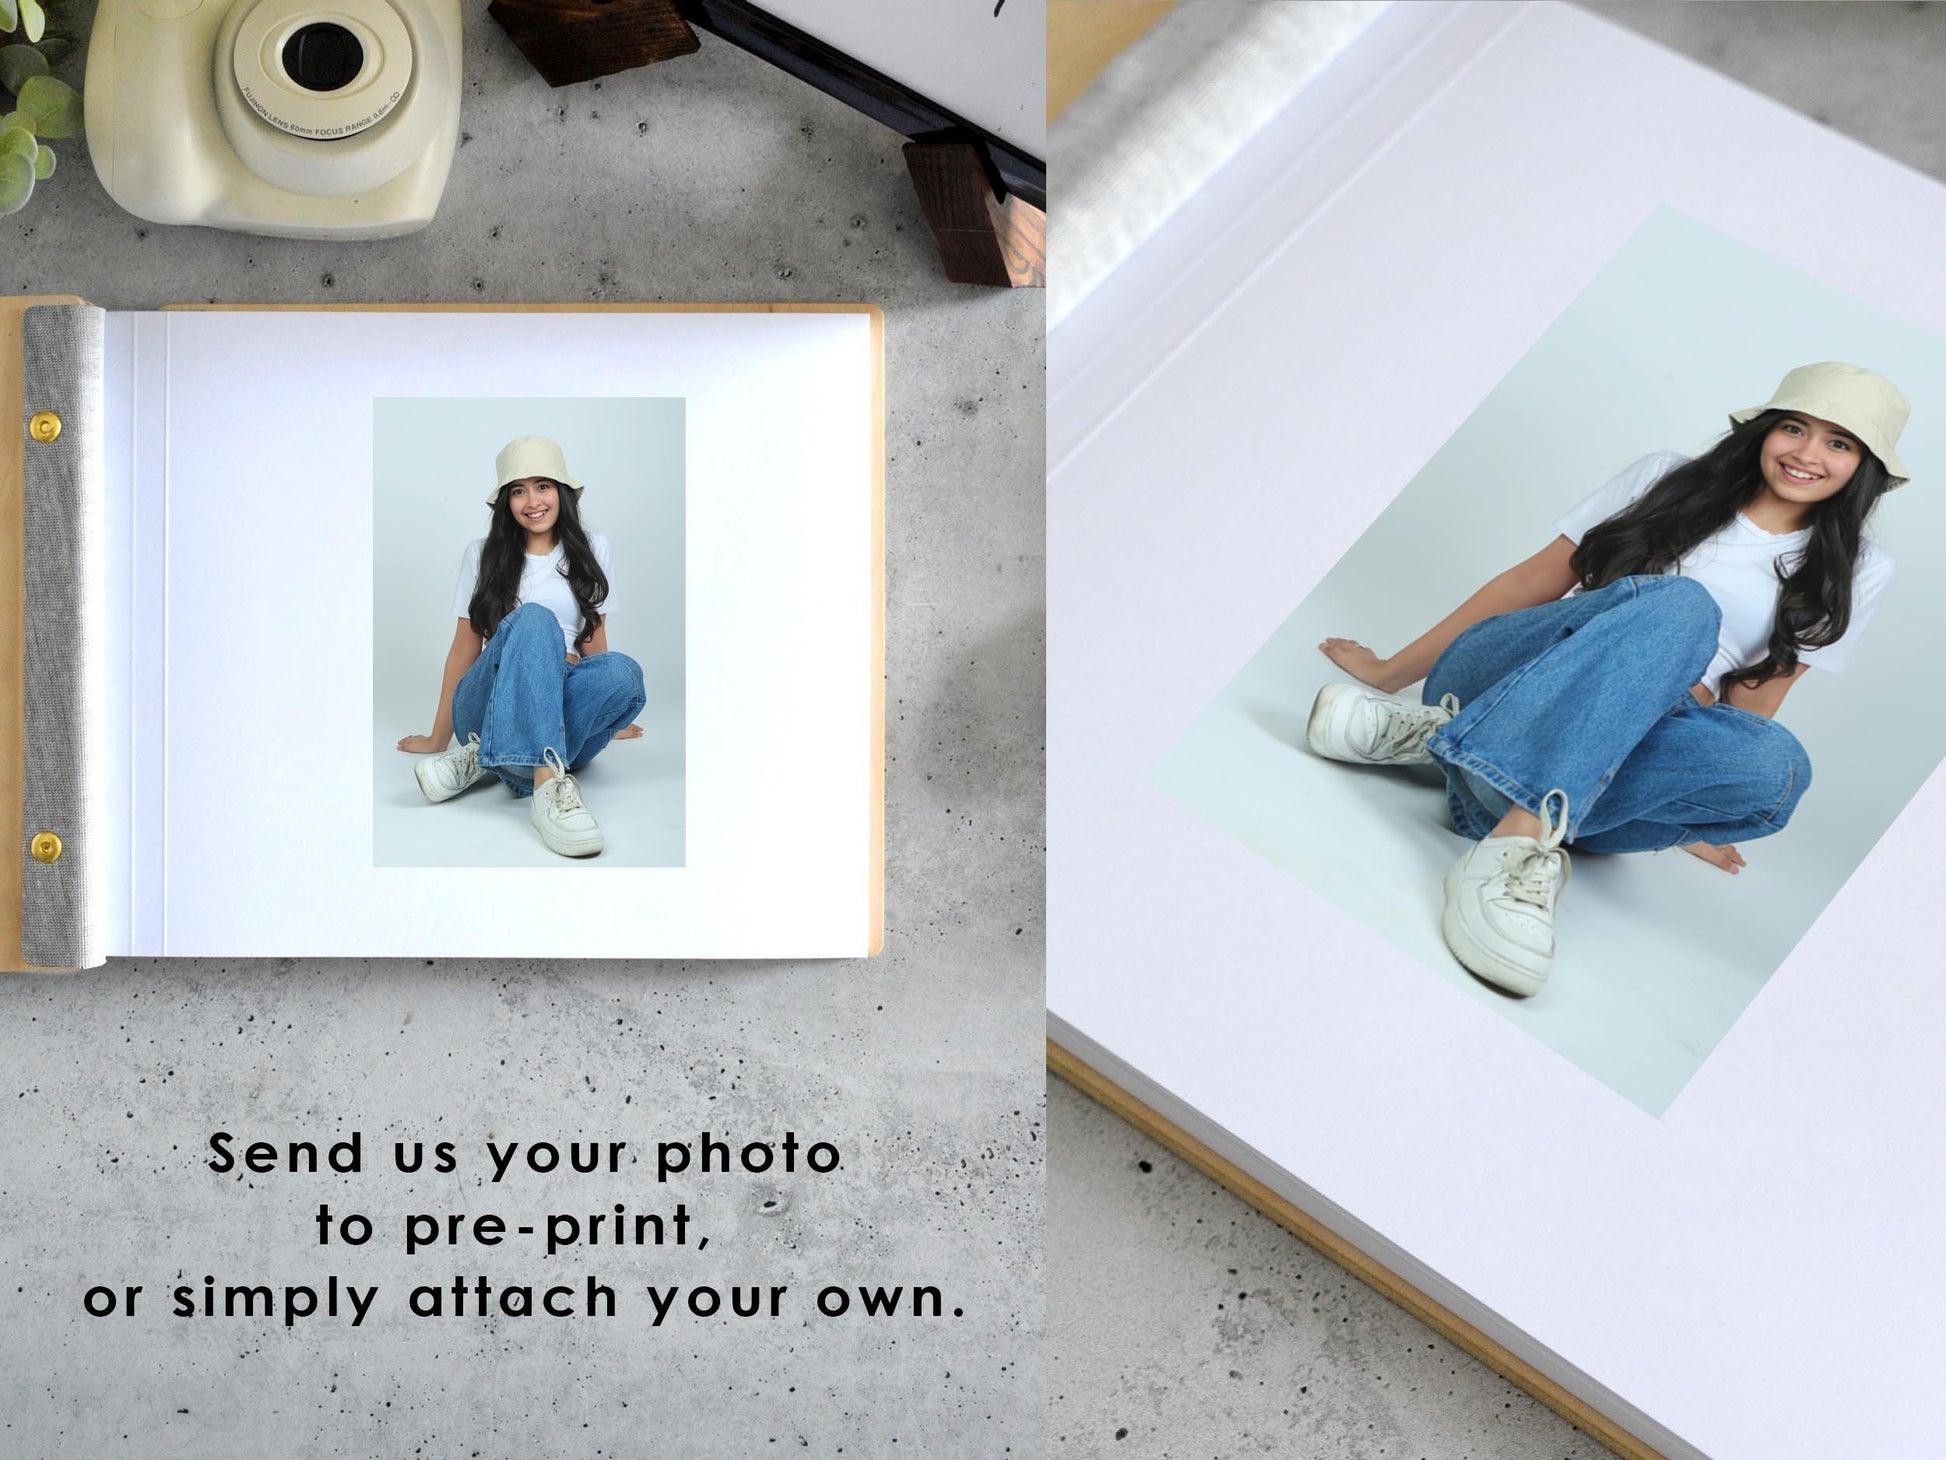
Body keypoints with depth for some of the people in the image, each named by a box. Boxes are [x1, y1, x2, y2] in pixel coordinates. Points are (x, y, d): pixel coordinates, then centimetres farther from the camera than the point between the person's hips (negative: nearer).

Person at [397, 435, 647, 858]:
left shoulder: (591, 550, 13)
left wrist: (609, 718, 23)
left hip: (562, 716, 2)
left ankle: (484, 761, -35)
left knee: (623, 672, -33)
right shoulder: (481, 555, 11)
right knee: (533, 619, -34)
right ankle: (547, 783, -55)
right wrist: (437, 738, 13)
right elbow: (465, 648, 12)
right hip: (491, 706, -1)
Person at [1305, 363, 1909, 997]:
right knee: (1679, 606, -30)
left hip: (1600, 766, 2)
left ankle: (1438, 738, -37)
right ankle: (1524, 837, -46)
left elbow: (1749, 710, 9)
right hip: (1485, 677, -1)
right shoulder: (1668, 478, 11)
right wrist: (1388, 673, 12)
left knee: (1776, 763, -33)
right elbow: (1534, 579, 12)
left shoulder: (1852, 573, 12)